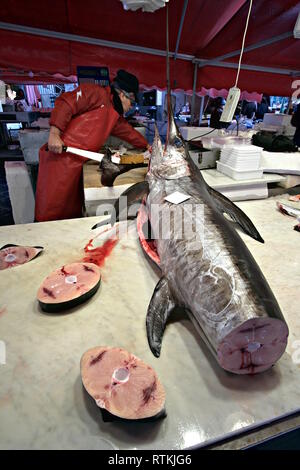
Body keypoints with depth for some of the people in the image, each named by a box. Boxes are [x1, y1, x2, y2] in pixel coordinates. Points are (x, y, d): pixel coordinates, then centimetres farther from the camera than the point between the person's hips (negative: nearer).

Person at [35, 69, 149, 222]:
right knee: (51, 211, -4)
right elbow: (65, 103, -16)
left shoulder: (115, 116, 22)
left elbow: (129, 132, 34)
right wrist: (54, 134, -25)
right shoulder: (96, 93, -6)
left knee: (74, 208, 14)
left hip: (78, 163, 9)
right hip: (59, 156, -9)